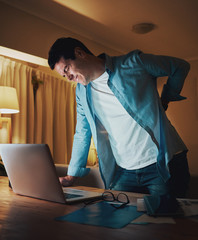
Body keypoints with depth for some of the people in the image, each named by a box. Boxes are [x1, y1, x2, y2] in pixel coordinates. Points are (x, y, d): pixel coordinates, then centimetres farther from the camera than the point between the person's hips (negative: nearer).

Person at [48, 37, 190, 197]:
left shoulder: (134, 63, -6)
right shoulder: (81, 91, 8)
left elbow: (181, 67, 7)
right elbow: (82, 135, 15)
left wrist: (164, 100, 0)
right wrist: (71, 176, 12)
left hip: (164, 165, -3)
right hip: (124, 172, 4)